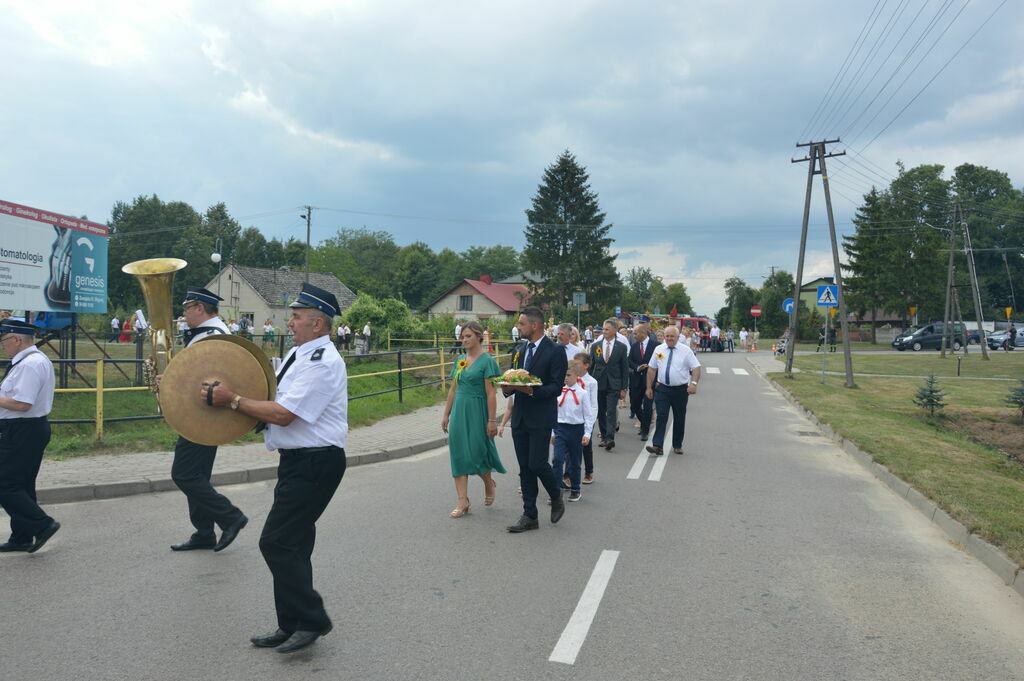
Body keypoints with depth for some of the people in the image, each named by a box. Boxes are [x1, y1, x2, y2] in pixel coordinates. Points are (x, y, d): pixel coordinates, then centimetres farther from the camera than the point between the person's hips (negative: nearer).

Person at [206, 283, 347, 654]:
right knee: (293, 544, 15)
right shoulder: (297, 354, 13)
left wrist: (233, 400, -15)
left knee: (277, 542, -9)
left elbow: (282, 414, -23)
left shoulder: (323, 364, -19)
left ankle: (311, 620, 4)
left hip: (315, 463, -10)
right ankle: (292, 626, 28)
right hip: (298, 460, 10)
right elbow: (269, 394, 18)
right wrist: (231, 393, 2)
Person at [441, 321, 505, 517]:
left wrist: (492, 420, -14)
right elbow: (453, 390, 14)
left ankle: (489, 484, 31)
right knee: (459, 455, 3)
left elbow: (491, 394, -12)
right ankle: (462, 502, 6)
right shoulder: (459, 360, 10)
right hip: (459, 411, 6)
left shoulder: (487, 361, -9)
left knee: (476, 453, 1)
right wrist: (446, 414, 14)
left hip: (477, 412, -6)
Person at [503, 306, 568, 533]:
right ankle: (529, 516, 17)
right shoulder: (519, 351, 12)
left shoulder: (555, 352, -9)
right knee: (525, 468, 9)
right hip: (520, 416, 7)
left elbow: (556, 387, -14)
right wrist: (508, 388, -6)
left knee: (537, 463, -10)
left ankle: (556, 499, 19)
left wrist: (532, 390, -26)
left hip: (541, 418, -7)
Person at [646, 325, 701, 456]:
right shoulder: (658, 349, 5)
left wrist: (694, 383, -22)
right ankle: (657, 446, -14)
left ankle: (677, 446, 22)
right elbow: (652, 369, 10)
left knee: (679, 419, 8)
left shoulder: (685, 350, -3)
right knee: (661, 416, -9)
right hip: (662, 388, 1)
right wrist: (649, 387, 8)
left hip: (680, 390, -1)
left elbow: (696, 367, -7)